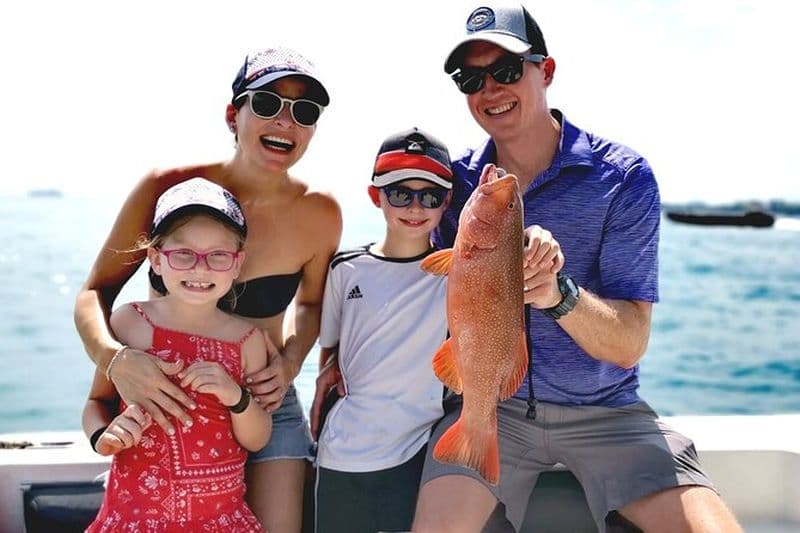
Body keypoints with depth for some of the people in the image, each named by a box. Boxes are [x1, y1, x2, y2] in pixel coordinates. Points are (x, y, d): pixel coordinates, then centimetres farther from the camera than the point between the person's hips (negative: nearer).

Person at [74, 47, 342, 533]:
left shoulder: (319, 214, -10)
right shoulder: (168, 188, -15)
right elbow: (95, 293, -7)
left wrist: (290, 362, -10)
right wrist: (115, 357, -28)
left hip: (263, 403, 1)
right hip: (161, 402, -1)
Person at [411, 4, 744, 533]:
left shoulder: (624, 177, -8)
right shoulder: (456, 182, -1)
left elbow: (629, 345, -13)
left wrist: (559, 294, -33)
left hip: (605, 411, 0)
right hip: (490, 405, 1)